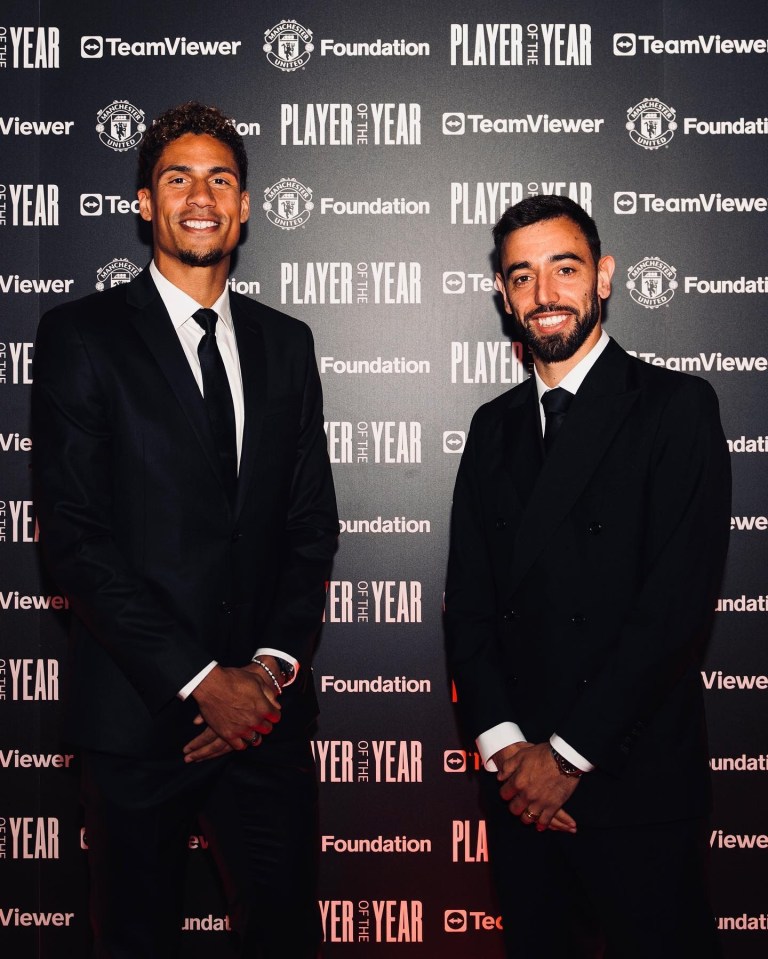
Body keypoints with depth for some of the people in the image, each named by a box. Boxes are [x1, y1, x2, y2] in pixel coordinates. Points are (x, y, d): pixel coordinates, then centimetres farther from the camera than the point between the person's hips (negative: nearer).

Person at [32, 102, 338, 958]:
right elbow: (73, 535, -11)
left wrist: (275, 664, -6)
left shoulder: (285, 344, 10)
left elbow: (313, 523, 9)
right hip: (140, 715, -3)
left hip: (268, 708, 3)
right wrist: (202, 681, -14)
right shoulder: (82, 336, -3)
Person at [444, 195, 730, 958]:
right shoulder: (494, 427, 11)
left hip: (636, 782, -4)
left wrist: (569, 755, -14)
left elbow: (678, 601, -15)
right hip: (520, 783, 5)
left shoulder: (676, 407, -6)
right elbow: (467, 599, 6)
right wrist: (503, 743, -8)